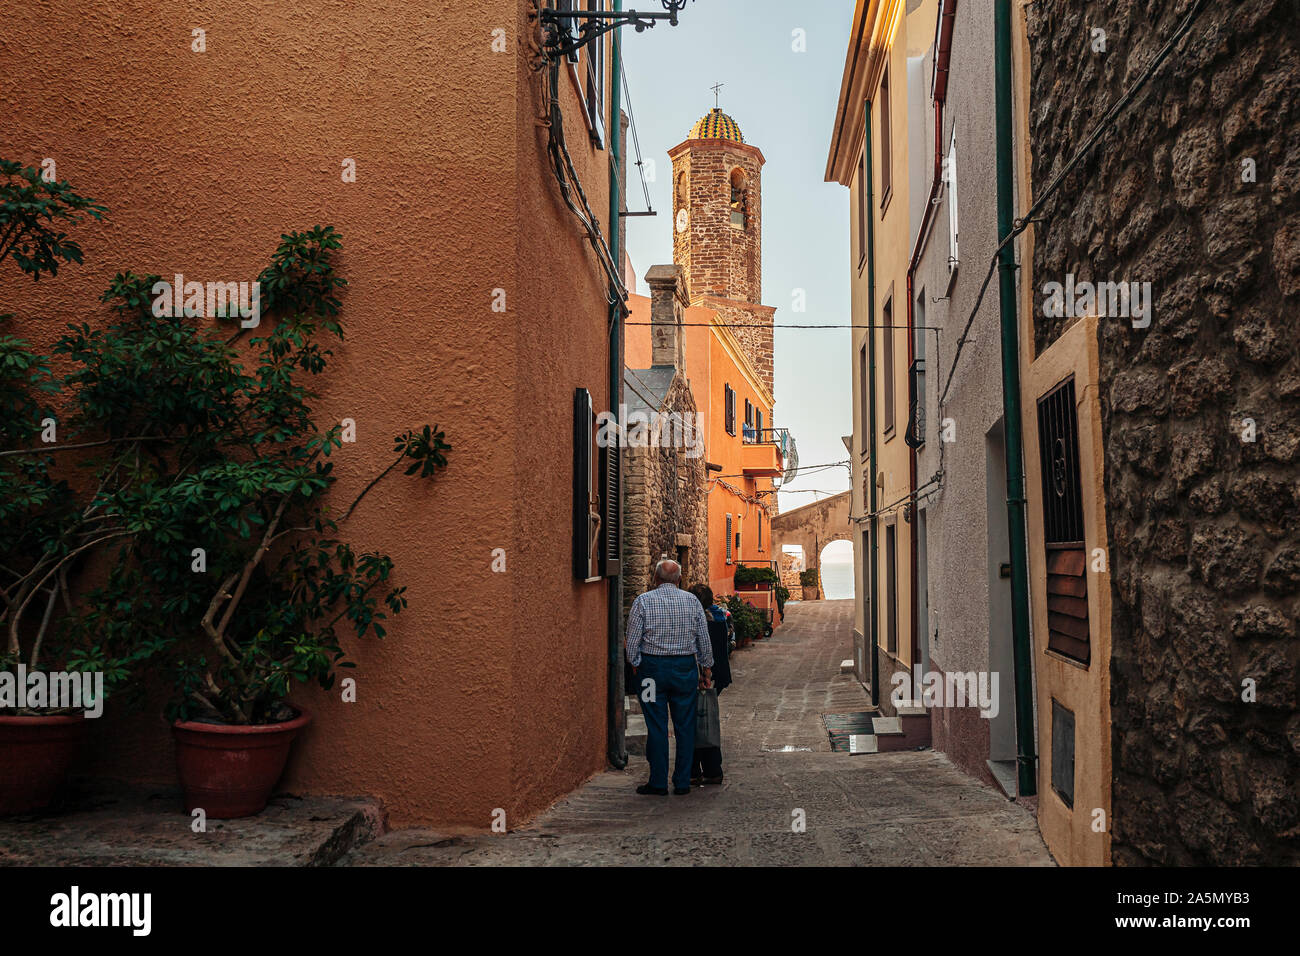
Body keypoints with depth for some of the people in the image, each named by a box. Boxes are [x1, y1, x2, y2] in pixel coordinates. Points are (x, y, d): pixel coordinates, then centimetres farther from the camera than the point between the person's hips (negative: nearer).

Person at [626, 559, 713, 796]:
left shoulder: (643, 601, -4)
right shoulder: (692, 601, 2)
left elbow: (633, 639, -5)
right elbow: (704, 641, 6)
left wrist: (635, 665, 8)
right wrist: (706, 669, 15)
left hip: (652, 667, -2)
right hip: (685, 667, 2)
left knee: (656, 727, 3)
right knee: (685, 726, 8)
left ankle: (659, 783, 8)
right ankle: (683, 783, 13)